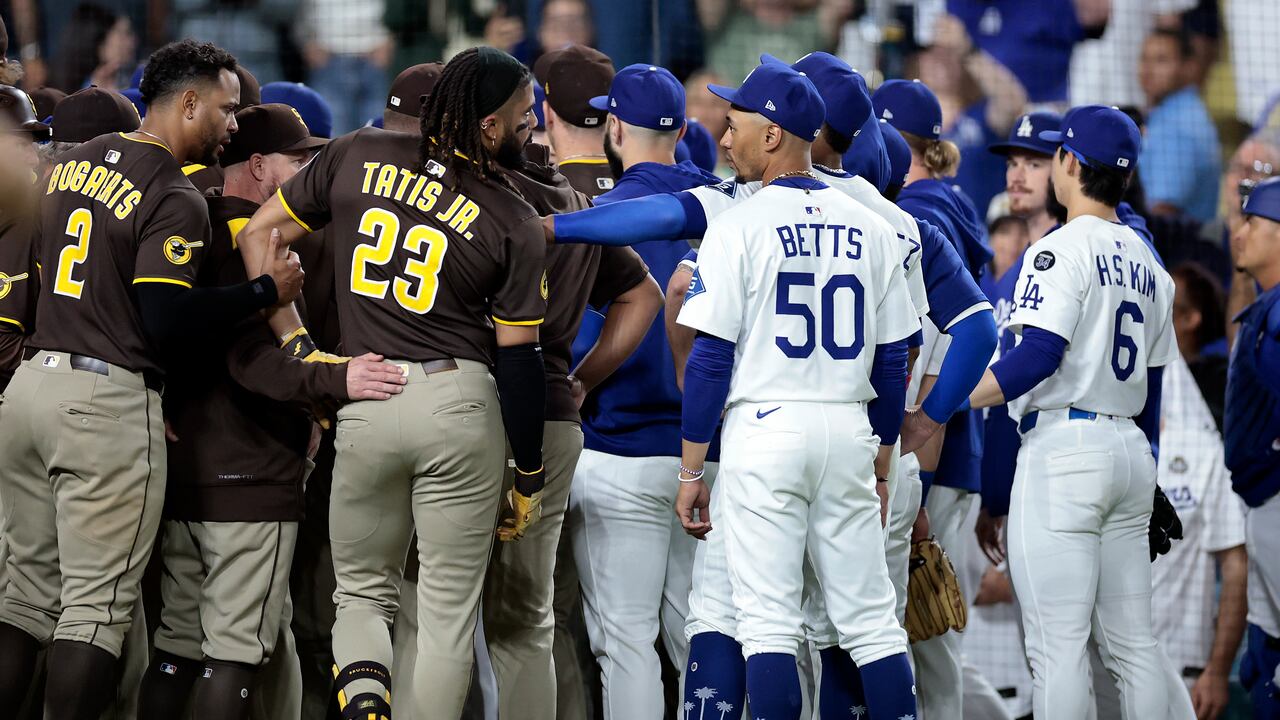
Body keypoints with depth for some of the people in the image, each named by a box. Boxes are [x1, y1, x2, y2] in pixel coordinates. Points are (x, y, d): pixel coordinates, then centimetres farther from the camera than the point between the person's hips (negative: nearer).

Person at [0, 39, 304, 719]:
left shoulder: (72, 163, 12)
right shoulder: (177, 201, -12)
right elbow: (169, 322, -18)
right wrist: (264, 290, -8)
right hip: (109, 402, -7)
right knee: (96, 606, -2)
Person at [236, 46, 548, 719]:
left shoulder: (358, 156, 3)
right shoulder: (514, 223, -4)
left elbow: (258, 235, 6)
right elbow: (518, 359, -1)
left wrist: (297, 344, 9)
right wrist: (530, 475, 9)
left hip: (363, 406, 2)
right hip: (460, 406, -2)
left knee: (362, 591, 17)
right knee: (446, 612, 6)